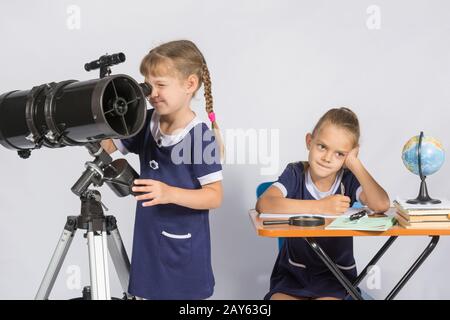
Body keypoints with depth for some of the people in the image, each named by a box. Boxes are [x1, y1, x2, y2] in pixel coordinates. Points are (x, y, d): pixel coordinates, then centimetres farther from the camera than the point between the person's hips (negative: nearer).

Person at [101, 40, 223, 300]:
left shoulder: (201, 136, -16)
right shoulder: (146, 123, 2)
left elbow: (215, 196, -16)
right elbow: (106, 146, 8)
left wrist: (171, 193, -30)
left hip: (183, 249, -6)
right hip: (148, 243, 6)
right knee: (147, 293, 14)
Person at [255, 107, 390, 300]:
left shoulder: (349, 179, -6)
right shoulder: (296, 174, -8)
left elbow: (381, 205, -25)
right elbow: (263, 204, -28)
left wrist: (354, 163, -18)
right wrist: (320, 207, -29)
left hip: (334, 276, 0)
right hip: (293, 273, 0)